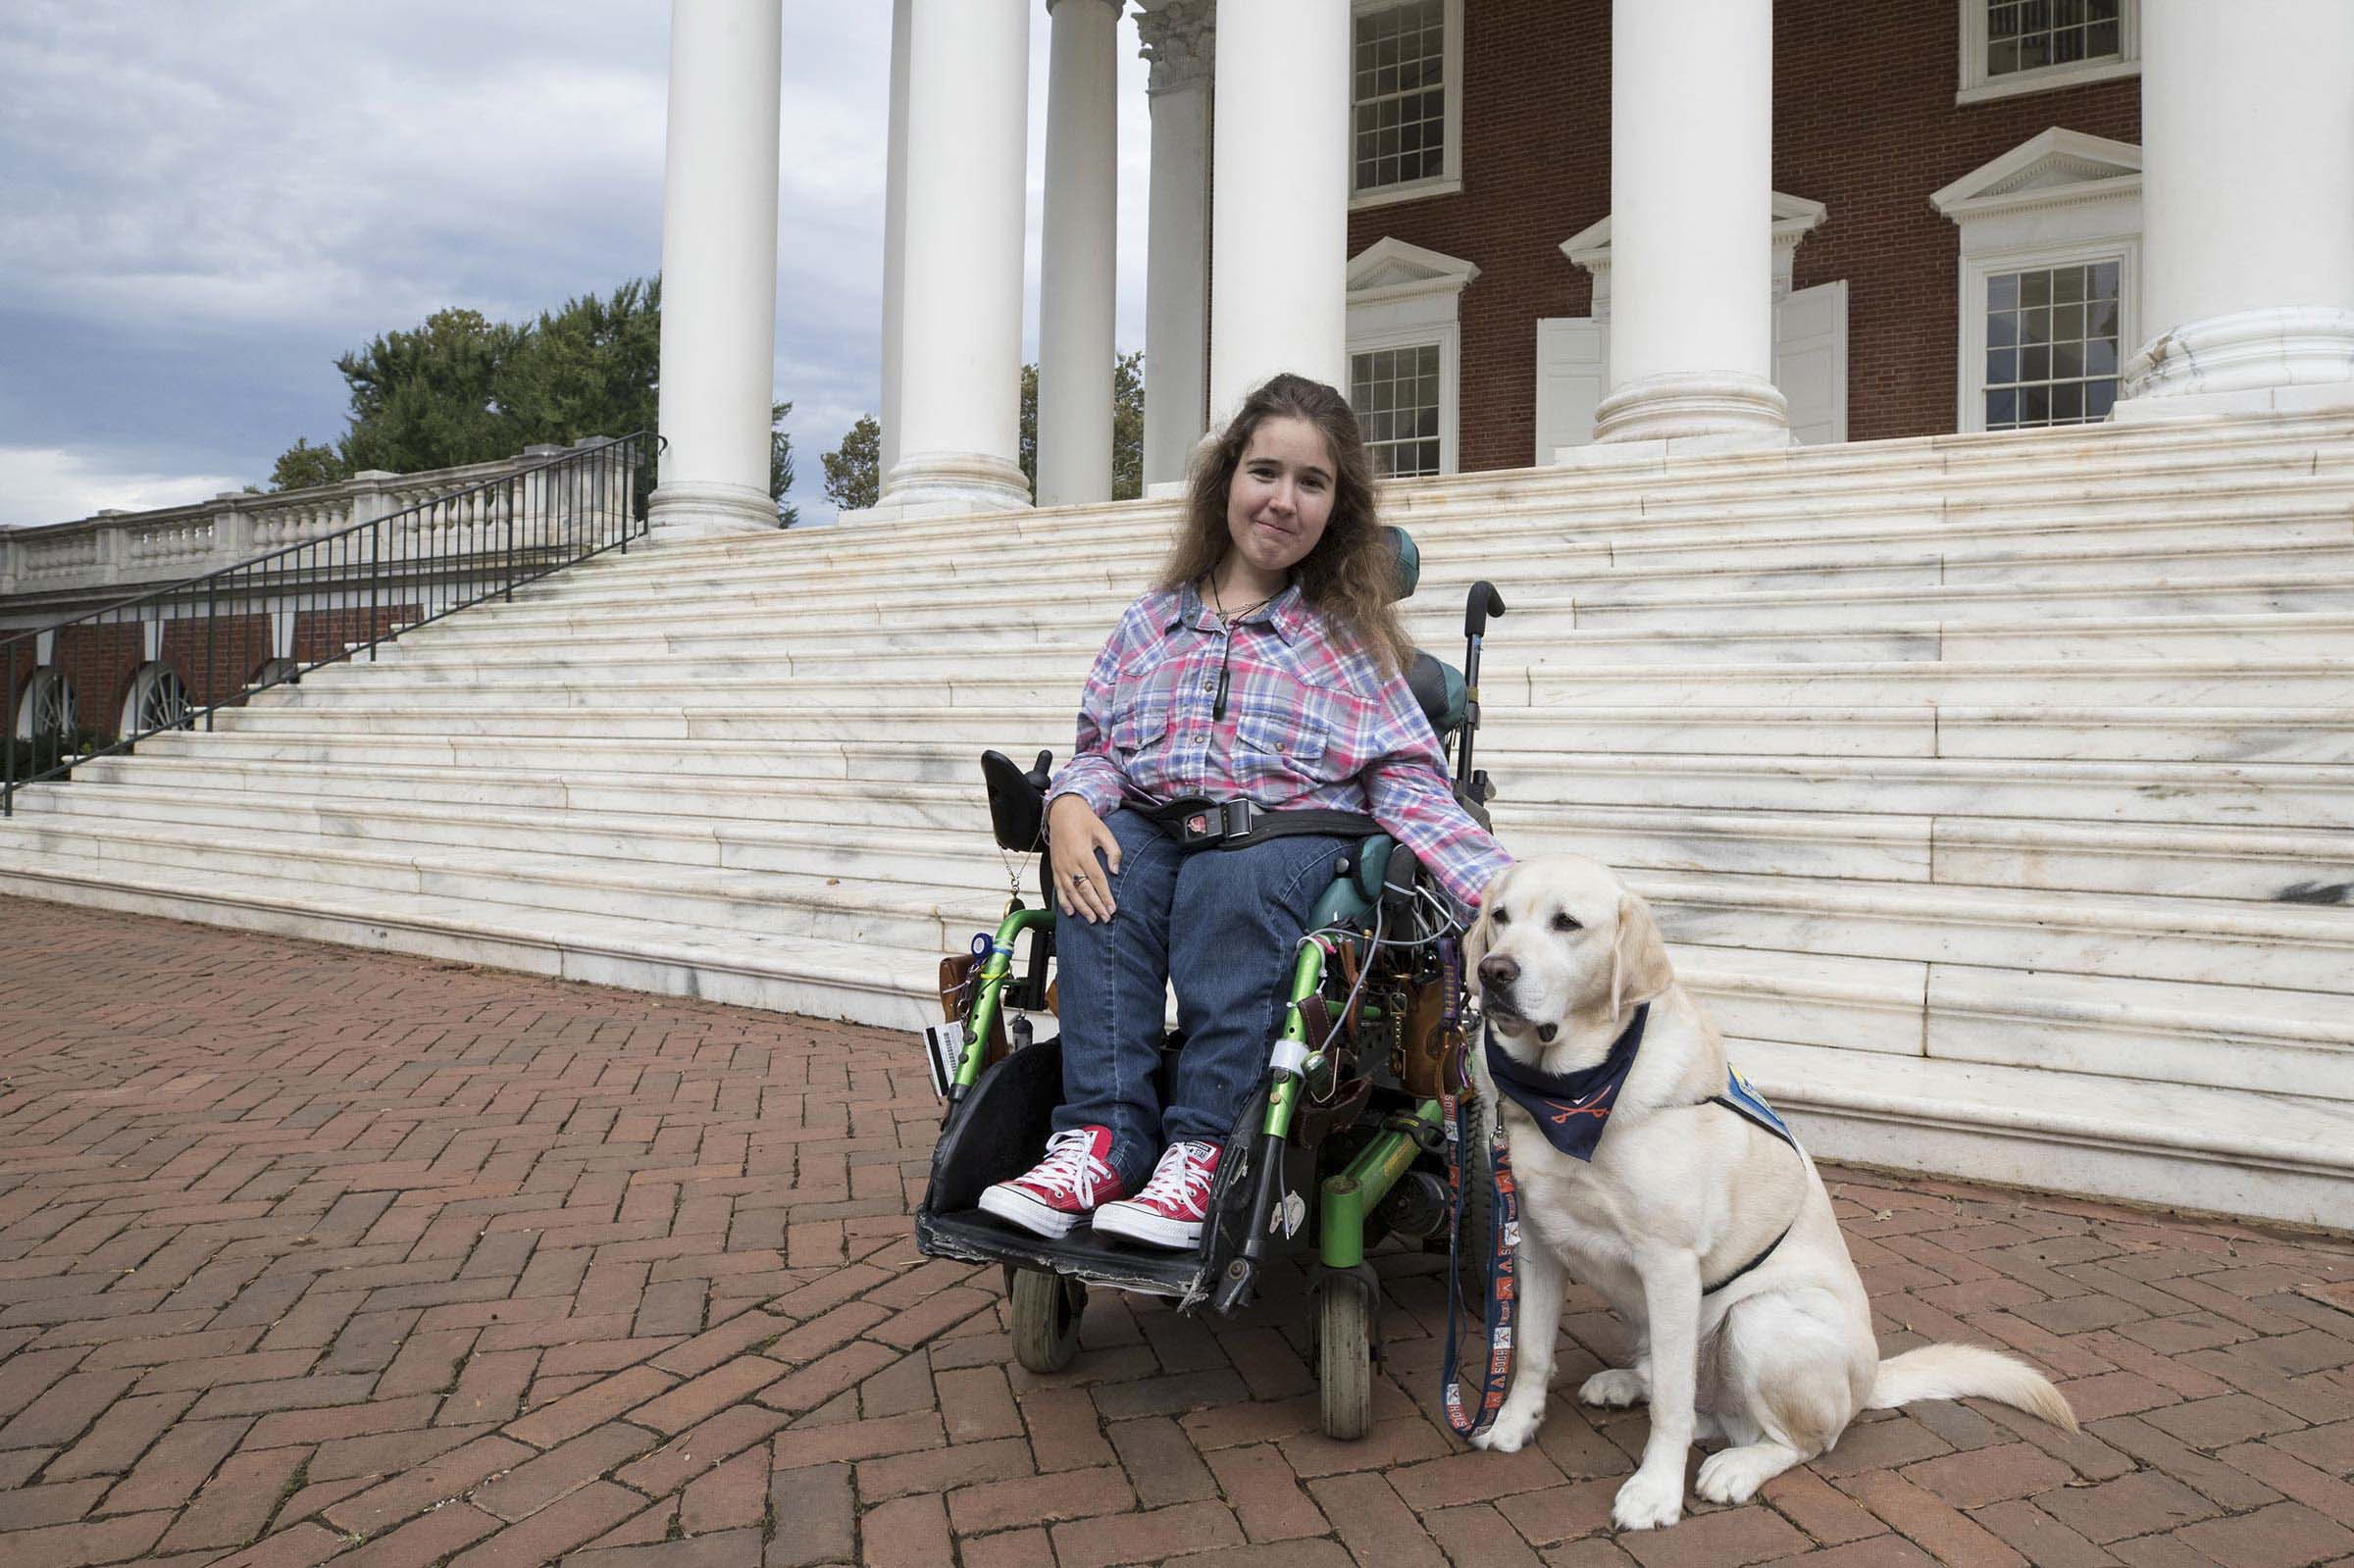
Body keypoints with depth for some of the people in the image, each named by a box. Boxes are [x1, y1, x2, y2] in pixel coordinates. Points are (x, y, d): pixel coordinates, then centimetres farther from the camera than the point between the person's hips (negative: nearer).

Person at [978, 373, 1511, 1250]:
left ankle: (1201, 1151, -29)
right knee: (1104, 860, -30)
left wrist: (1506, 893, -14)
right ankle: (1104, 1134, -29)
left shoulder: (1348, 637, 9)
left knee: (1228, 878, -35)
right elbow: (1098, 747, 13)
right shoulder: (1150, 625, 17)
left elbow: (1410, 786, 1)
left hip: (1296, 839, -3)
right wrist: (1072, 800, -12)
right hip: (1152, 827, 3)